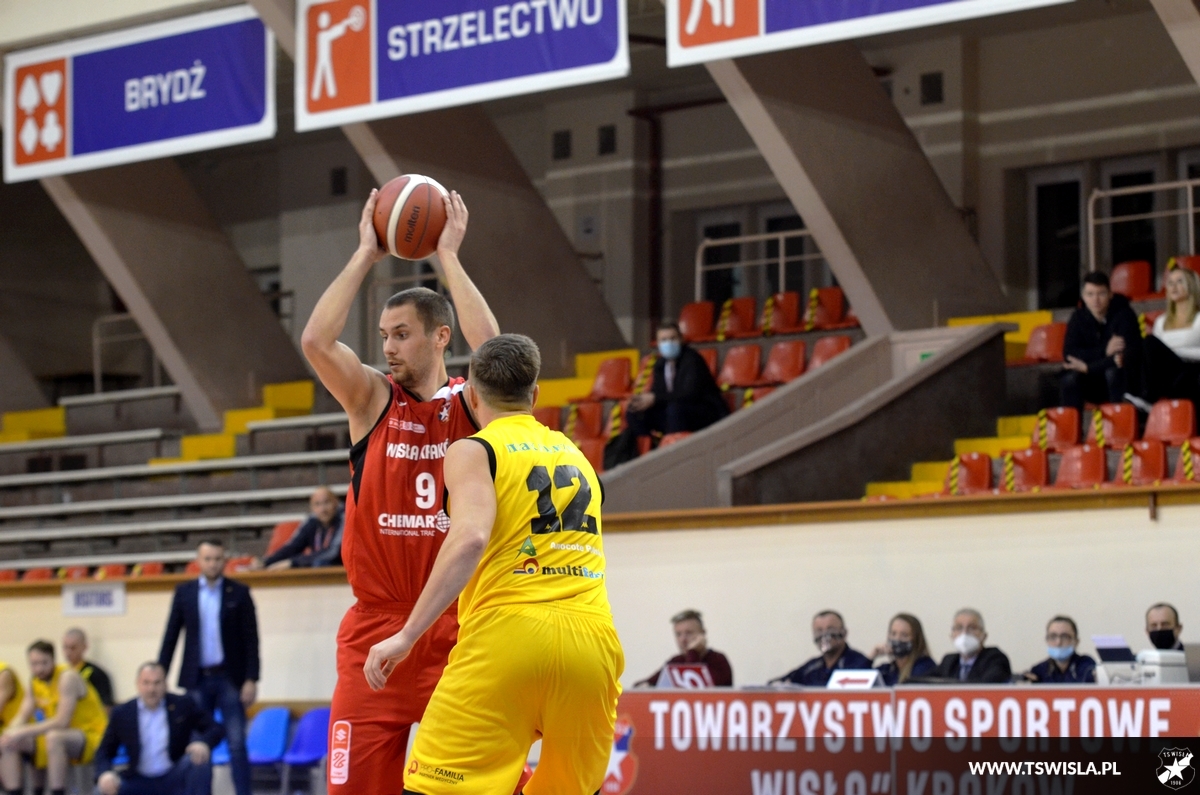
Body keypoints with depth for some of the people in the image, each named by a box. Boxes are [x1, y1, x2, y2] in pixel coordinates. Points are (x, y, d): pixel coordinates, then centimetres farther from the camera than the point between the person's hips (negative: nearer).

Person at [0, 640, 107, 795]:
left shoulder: (68, 677, -19)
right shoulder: (35, 681, 5)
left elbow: (62, 721, -27)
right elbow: (22, 717, 3)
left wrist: (24, 732, -30)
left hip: (92, 737, -8)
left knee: (53, 737, -39)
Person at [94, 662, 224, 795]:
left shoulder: (182, 706, 0)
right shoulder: (122, 713, 2)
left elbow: (216, 729, -1)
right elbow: (104, 752, 4)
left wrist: (204, 743, -27)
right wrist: (105, 773, -21)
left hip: (174, 778, -1)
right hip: (140, 782, 1)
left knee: (200, 760, -29)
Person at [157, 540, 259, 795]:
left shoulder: (239, 593, 1)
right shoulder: (184, 592, 6)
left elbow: (251, 639, -1)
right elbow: (170, 636, 8)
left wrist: (251, 680, -8)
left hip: (229, 678, -2)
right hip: (197, 678, 2)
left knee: (236, 743, -5)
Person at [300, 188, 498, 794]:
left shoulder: (471, 405, 2)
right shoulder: (372, 401, 6)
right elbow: (316, 341, -10)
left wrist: (448, 256, -12)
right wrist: (366, 255, -6)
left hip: (458, 629, -1)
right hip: (376, 626, 1)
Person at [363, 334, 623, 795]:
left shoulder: (474, 451, 5)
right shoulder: (577, 458, 23)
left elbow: (471, 537, -13)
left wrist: (407, 636, -14)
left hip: (509, 636, -5)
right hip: (593, 639, 6)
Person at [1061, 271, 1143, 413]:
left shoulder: (1124, 315, -12)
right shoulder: (1079, 317, -1)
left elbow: (1128, 356, -23)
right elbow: (1069, 354, -12)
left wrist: (1088, 367, -25)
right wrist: (1104, 351, -26)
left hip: (1122, 381, -3)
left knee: (1113, 372, -35)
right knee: (1070, 378, -27)